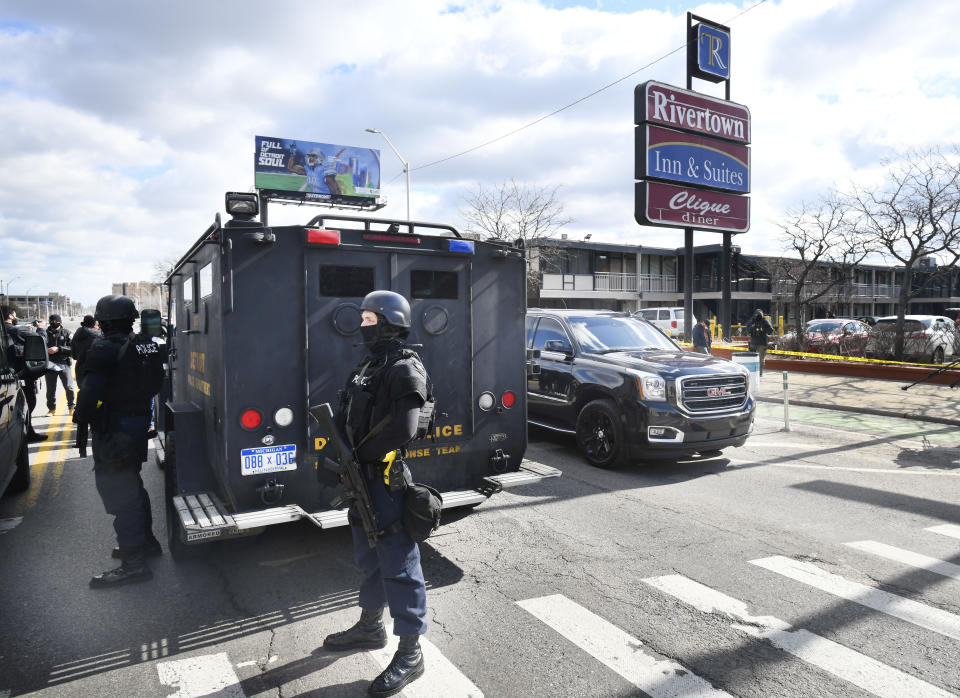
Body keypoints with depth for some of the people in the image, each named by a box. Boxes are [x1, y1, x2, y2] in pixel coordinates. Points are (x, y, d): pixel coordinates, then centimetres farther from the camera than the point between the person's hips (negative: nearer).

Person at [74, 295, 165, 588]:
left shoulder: (104, 350, -18)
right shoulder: (148, 347, 5)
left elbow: (90, 395, -23)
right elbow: (154, 385, 11)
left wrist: (80, 417, -5)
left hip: (113, 432, -8)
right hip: (139, 424, 8)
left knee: (119, 493, -2)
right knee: (132, 485, 24)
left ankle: (133, 563, 4)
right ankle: (145, 541, 37)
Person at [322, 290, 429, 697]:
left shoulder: (405, 369, -16)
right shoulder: (368, 366, 13)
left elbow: (402, 429, -25)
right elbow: (348, 417, 16)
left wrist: (359, 453, -15)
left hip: (388, 480, -9)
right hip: (362, 478, 10)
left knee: (398, 563, -1)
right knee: (368, 557, 22)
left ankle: (410, 653, 12)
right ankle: (370, 627, 41)